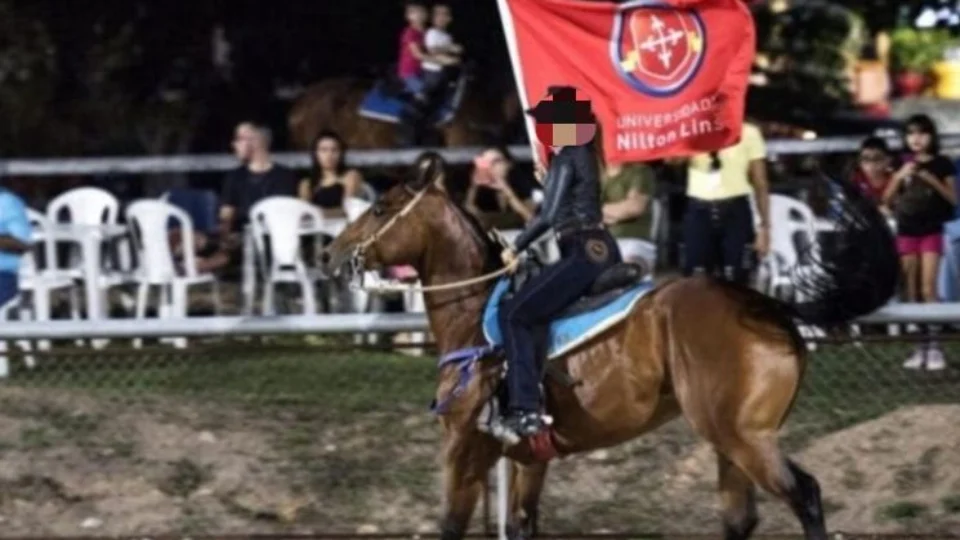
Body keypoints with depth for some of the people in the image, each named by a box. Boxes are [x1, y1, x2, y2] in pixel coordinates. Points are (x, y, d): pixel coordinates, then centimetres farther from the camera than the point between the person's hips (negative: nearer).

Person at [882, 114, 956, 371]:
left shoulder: (941, 165, 0)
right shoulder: (902, 165, 8)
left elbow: (953, 198, -1)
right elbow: (887, 200, 5)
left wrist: (932, 181, -15)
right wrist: (899, 176, -10)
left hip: (931, 231, -3)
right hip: (906, 231, 3)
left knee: (928, 289, -10)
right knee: (911, 291, 3)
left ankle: (934, 345, -9)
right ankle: (918, 346, 6)